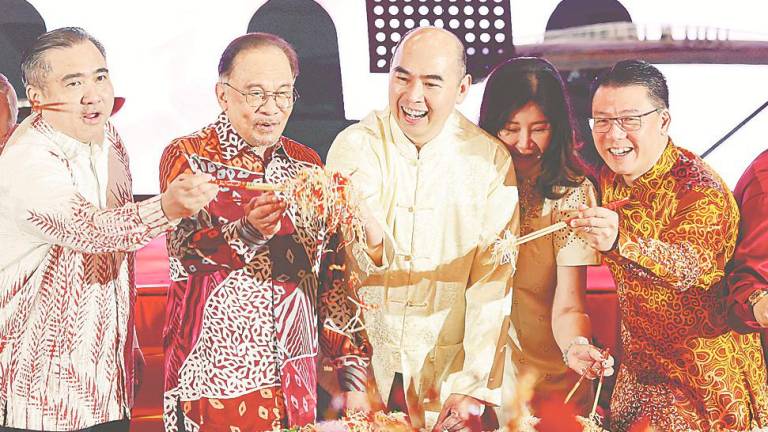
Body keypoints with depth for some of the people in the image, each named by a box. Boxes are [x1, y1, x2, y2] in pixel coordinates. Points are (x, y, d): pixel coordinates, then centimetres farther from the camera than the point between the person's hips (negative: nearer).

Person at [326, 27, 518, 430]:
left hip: (446, 370, 0)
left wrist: (476, 386, -10)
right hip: (363, 362, 0)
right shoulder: (354, 145, -7)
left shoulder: (491, 160, -7)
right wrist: (371, 241, -39)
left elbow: (492, 282, -8)